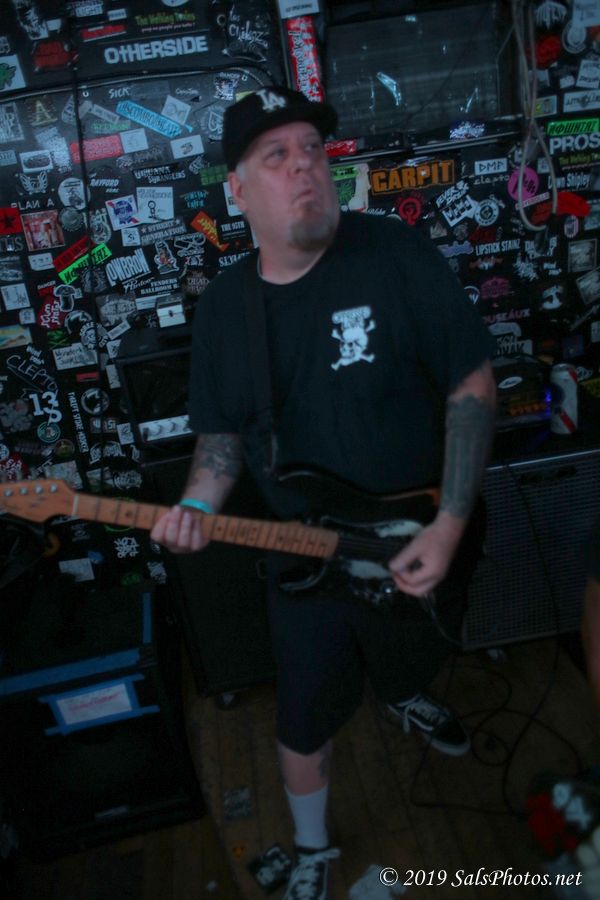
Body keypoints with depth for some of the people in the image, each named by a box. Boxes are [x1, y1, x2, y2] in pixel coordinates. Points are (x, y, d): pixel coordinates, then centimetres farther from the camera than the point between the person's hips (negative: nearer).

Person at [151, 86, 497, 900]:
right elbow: (223, 430, 5)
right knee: (304, 718, 15)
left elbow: (473, 384, -12)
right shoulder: (222, 305, -4)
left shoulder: (396, 253, -15)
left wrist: (451, 522, -19)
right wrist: (200, 504, -15)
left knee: (414, 655, 29)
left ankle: (406, 700, 69)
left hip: (417, 542, -1)